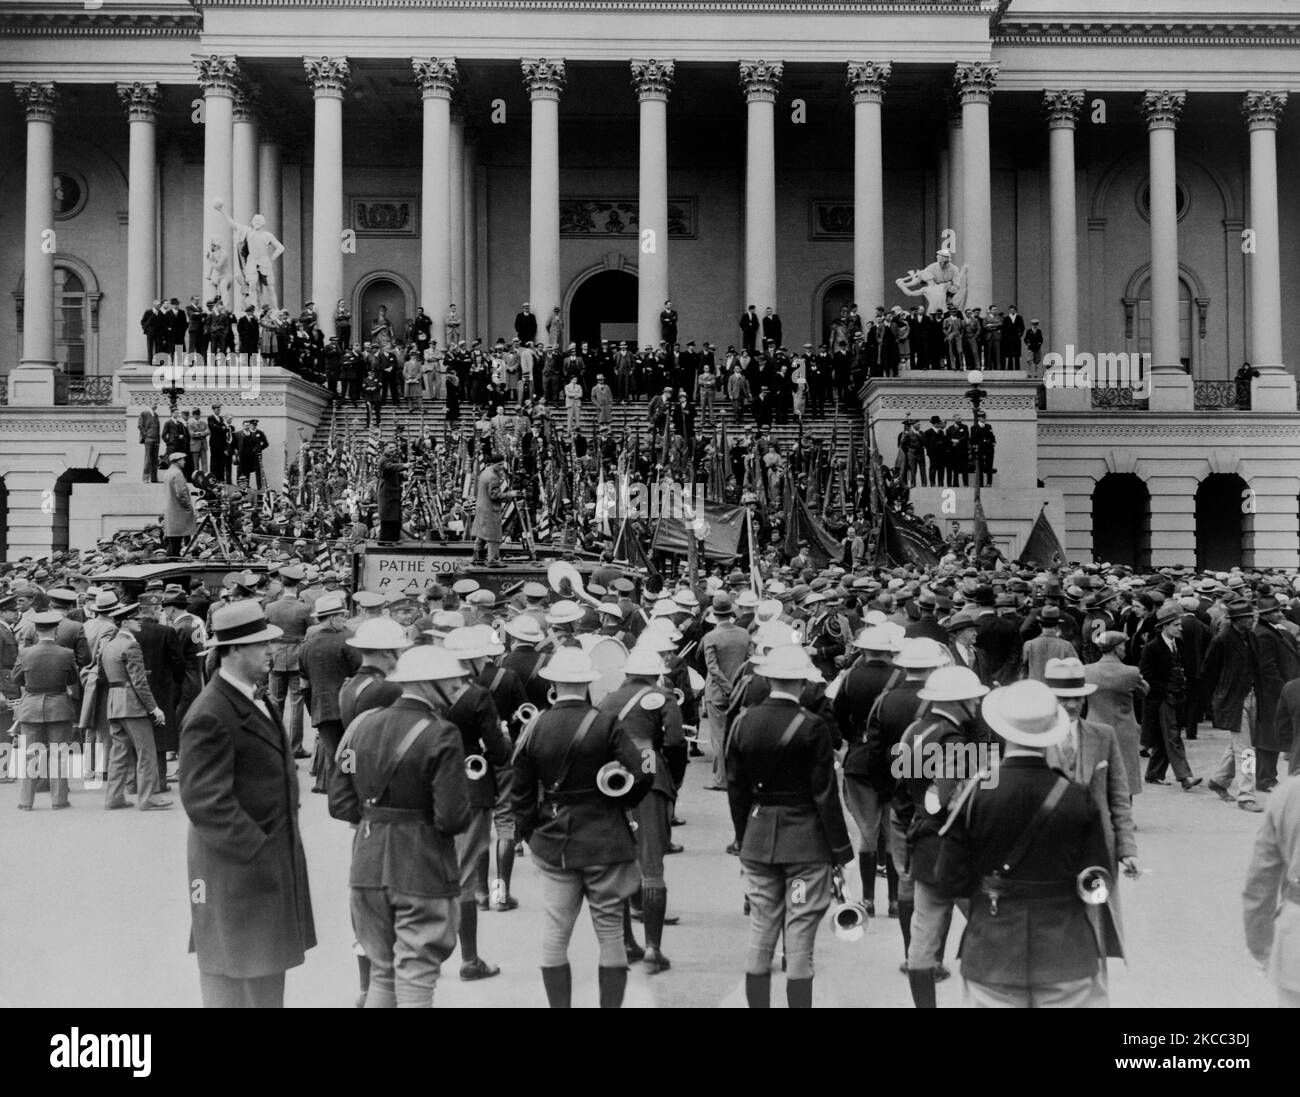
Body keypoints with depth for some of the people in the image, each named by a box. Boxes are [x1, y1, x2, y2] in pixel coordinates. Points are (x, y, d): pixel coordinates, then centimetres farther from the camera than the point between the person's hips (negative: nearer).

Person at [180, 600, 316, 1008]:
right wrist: (257, 851, -22)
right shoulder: (210, 716, -20)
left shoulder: (254, 701, 11)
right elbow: (206, 802, -23)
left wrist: (283, 848, 13)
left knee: (268, 978, 18)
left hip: (272, 864, 9)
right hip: (236, 871, -9)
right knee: (229, 983, 4)